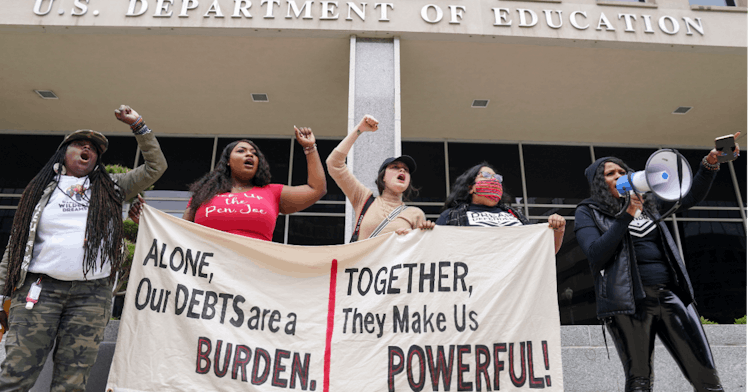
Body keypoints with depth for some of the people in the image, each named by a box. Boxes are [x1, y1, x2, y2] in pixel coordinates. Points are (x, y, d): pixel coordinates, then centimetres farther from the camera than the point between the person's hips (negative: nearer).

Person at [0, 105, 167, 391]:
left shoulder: (109, 189, 16)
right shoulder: (41, 190, 15)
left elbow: (155, 167, 12)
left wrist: (138, 126, 8)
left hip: (92, 295, 0)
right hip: (40, 289, 0)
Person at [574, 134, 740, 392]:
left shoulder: (646, 203, 20)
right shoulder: (588, 212, 4)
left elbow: (691, 197, 24)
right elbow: (596, 255, -11)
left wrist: (710, 164, 8)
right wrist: (627, 214, -13)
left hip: (670, 295, 5)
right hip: (629, 300, -5)